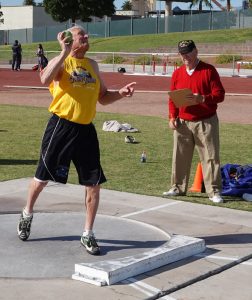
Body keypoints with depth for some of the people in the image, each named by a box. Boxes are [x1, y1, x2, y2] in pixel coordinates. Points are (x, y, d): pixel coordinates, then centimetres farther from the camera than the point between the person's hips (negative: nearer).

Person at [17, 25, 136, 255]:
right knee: (43, 177, 10)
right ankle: (27, 214, 36)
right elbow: (45, 79, -27)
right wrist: (65, 53, -29)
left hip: (86, 130, 5)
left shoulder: (92, 65, 14)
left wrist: (121, 93, 4)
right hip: (61, 127, -4)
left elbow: (103, 97, 22)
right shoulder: (60, 62, -4)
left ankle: (88, 235, 14)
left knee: (94, 183, 1)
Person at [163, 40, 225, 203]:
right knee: (180, 156, 8)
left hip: (206, 122, -4)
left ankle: (214, 191, 3)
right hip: (182, 123, 4)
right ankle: (178, 187, 21)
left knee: (210, 156, -2)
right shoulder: (177, 73, 8)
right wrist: (172, 117, 0)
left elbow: (219, 94, -8)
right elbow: (173, 98, 12)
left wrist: (202, 99, -23)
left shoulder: (209, 70, -4)